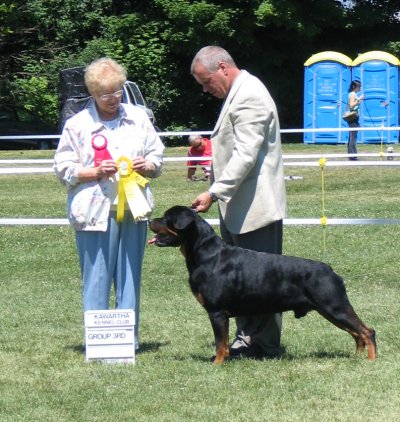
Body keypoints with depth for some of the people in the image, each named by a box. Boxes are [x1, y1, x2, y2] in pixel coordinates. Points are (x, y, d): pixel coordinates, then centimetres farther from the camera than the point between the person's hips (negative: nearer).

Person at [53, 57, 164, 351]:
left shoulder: (138, 118, 11)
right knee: (97, 278, -2)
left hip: (133, 208, 3)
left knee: (130, 276, 6)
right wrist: (96, 172, -14)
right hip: (96, 212, -3)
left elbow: (157, 156, 16)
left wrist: (147, 165, -6)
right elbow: (64, 169, 1)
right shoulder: (77, 125, 1)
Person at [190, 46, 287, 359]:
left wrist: (214, 194, -24)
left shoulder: (249, 96, -15)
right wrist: (218, 194, 17)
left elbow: (245, 156, -23)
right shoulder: (237, 94, 18)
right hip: (238, 207, 10)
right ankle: (247, 339, 12)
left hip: (256, 207, -10)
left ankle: (266, 345, 1)